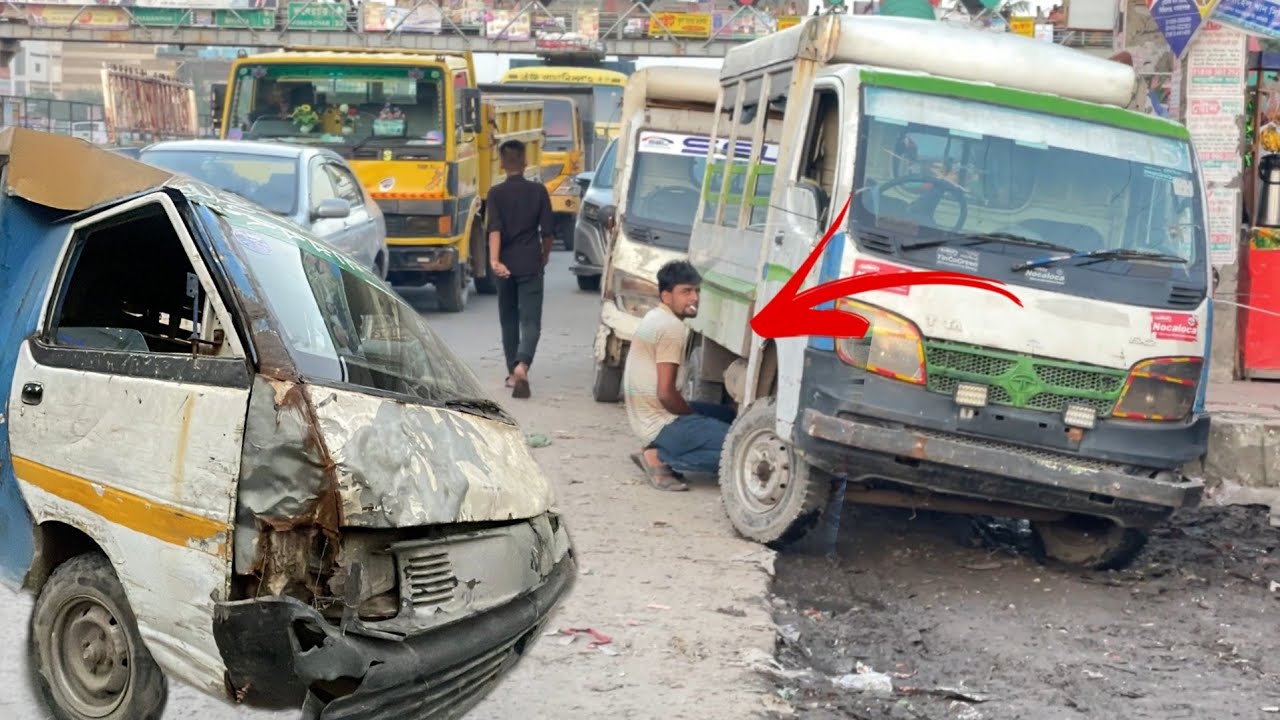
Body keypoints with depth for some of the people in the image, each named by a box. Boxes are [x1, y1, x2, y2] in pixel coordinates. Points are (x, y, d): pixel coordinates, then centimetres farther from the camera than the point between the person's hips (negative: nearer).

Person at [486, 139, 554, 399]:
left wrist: (494, 260, -24)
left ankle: (512, 371, 22)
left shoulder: (496, 193, -2)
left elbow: (495, 229, -16)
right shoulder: (538, 191, -2)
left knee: (509, 319, 16)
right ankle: (522, 366, -28)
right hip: (531, 265, -1)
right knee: (530, 321, -5)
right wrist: (545, 256, 16)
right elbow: (548, 231, -1)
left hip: (506, 265, 1)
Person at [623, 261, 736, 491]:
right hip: (660, 424, -10)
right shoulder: (672, 327, -18)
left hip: (645, 416, 10)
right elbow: (665, 393, -22)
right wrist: (692, 413, -5)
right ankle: (659, 457, -8)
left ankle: (660, 452, 10)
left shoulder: (655, 317, 13)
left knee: (728, 416, 25)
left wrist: (690, 410, 14)